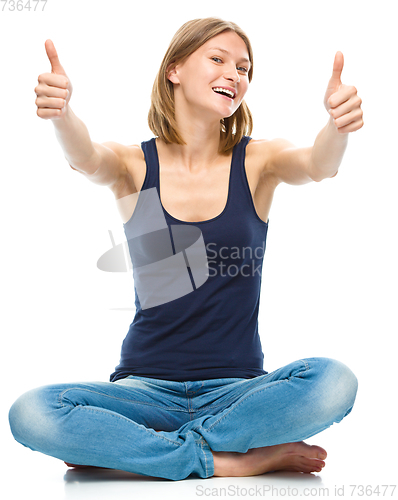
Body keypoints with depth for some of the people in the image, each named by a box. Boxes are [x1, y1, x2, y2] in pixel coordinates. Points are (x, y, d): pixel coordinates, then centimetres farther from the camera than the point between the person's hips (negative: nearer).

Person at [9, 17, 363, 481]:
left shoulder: (257, 161, 2)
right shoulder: (134, 165, 1)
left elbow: (316, 165, -18)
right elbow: (87, 160, -20)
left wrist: (338, 127, -41)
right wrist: (61, 113, -42)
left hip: (235, 388, 1)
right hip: (146, 387, 0)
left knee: (333, 382, -29)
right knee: (30, 414, -25)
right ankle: (242, 458, -20)